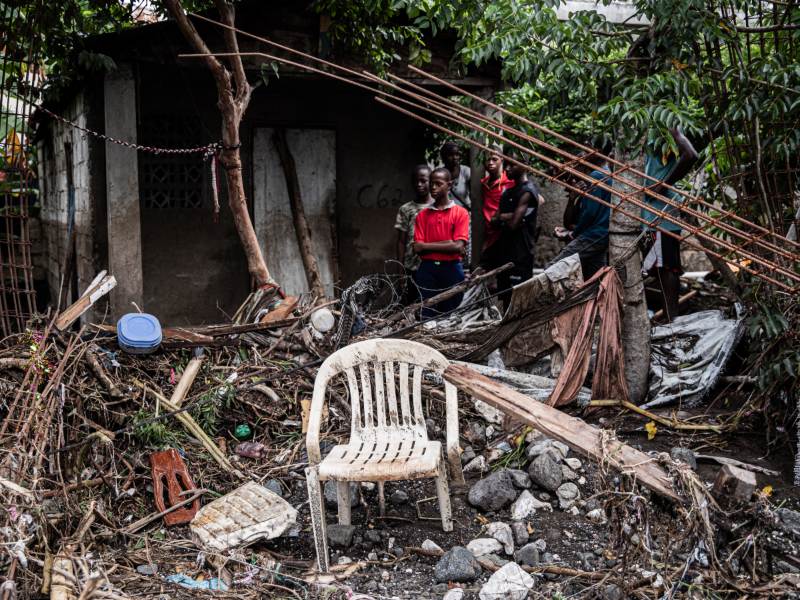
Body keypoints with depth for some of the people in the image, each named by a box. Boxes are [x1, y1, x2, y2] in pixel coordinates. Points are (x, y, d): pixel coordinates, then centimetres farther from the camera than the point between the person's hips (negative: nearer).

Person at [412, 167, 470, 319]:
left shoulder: (460, 212, 1)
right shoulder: (422, 214, 9)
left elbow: (458, 246, -10)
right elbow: (417, 247, -1)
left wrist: (429, 246, -4)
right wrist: (447, 244, -8)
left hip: (451, 269, -2)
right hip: (427, 269, 2)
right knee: (426, 317, 2)